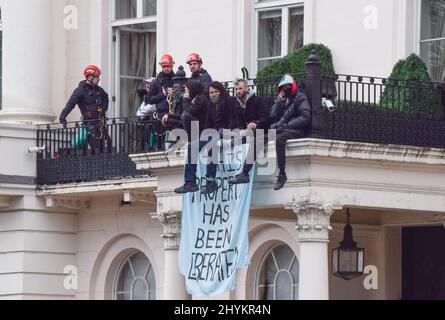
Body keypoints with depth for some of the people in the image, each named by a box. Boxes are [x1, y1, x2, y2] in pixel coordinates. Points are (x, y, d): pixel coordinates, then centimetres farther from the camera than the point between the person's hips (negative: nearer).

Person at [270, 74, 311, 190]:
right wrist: (279, 101, 0)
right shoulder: (283, 99, 22)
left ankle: (282, 174, -36)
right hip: (280, 129, 7)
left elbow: (305, 118, -11)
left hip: (295, 130, -7)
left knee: (279, 138, -37)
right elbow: (273, 116, 12)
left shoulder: (300, 98, 1)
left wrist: (286, 125, -15)